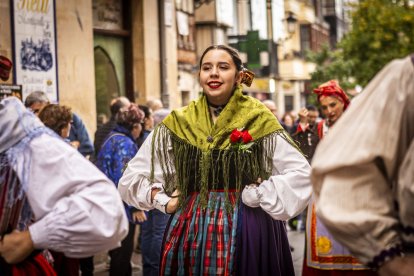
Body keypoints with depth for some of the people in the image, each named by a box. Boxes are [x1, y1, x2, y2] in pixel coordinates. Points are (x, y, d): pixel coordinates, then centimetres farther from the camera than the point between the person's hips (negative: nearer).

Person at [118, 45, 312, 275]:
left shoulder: (259, 119, -2)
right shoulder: (177, 123, 6)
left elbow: (301, 172, -4)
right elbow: (132, 176, 11)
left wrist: (261, 195, -10)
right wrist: (164, 201, -1)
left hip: (246, 230, -2)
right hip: (191, 229, 2)